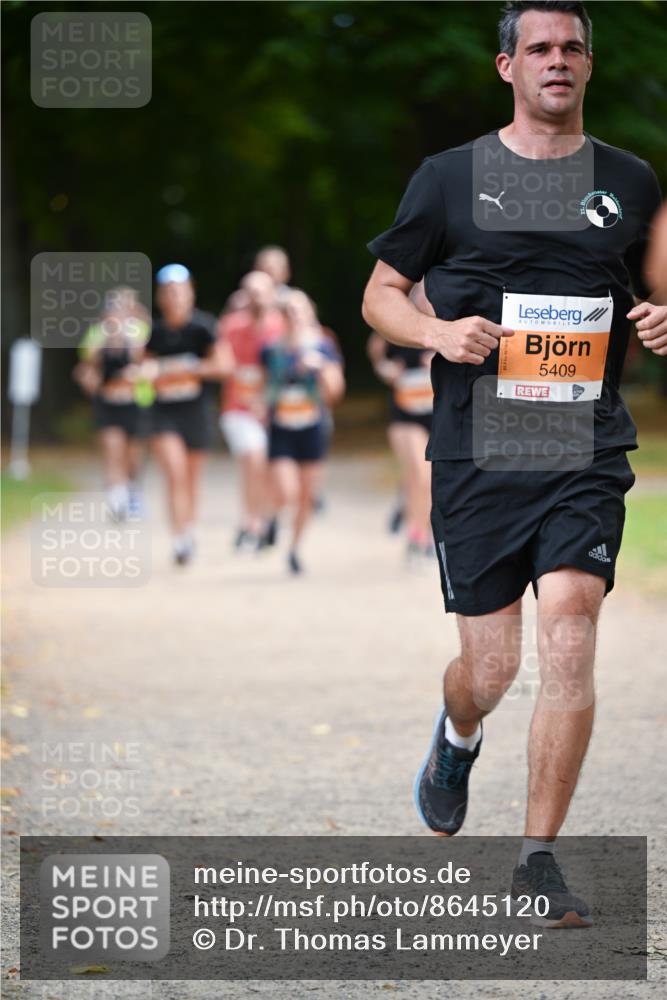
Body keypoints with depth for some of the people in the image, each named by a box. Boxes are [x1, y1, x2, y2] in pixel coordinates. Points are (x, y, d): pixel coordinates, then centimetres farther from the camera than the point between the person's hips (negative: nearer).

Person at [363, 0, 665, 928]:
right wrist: (437, 331, -10)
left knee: (570, 633, -17)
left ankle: (539, 856, -7)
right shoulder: (449, 178, 4)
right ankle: (457, 734, 42)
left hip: (587, 454, 1)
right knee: (491, 670, 3)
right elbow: (380, 295, 10)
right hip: (477, 457, -1)